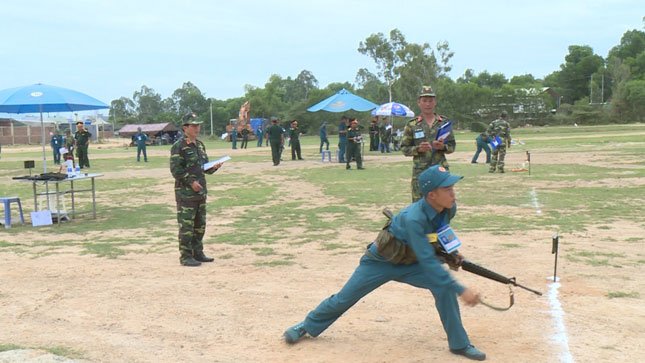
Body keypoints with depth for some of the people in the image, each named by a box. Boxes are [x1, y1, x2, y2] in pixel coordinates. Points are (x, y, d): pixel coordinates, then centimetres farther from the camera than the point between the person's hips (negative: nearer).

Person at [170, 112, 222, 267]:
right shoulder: (178, 146, -10)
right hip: (185, 193, -8)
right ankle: (186, 257, 2)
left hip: (200, 191, 8)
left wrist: (214, 167, 0)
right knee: (186, 225, -4)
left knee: (200, 225, 14)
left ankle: (198, 253, 24)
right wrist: (191, 182, -19)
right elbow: (175, 169, -16)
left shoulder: (200, 145, 15)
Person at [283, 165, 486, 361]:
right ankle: (307, 326, 32)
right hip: (380, 262, -5)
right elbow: (428, 262, -41)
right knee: (344, 299, 6)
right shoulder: (414, 218, -40)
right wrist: (461, 290, -42)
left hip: (410, 263, 6)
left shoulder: (449, 208, -17)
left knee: (444, 288, -15)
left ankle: (459, 344, 0)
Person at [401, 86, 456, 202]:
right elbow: (404, 149, 5)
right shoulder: (411, 125, 5)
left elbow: (452, 146, 12)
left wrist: (443, 147, -10)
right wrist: (418, 149, -13)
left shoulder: (444, 122, 10)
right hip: (420, 171, -1)